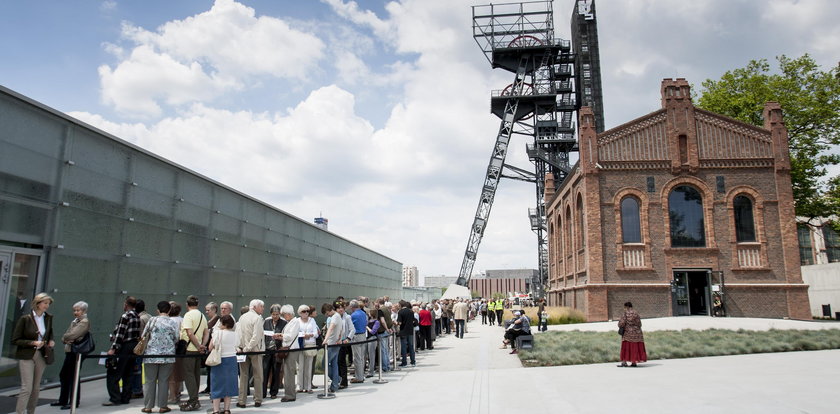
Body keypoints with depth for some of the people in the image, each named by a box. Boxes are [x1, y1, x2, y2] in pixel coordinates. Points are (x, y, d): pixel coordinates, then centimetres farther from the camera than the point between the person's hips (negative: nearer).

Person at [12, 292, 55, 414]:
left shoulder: (48, 318, 4)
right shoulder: (25, 318, -10)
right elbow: (15, 340, -8)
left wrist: (51, 341, 1)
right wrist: (33, 343, -19)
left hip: (41, 355, 5)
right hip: (26, 356, -5)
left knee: (36, 387, 11)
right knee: (27, 387, -10)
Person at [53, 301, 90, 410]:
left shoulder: (85, 322, -10)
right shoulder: (74, 321, 17)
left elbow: (72, 335, -21)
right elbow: (64, 337, 12)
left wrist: (65, 337, -1)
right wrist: (66, 340, -9)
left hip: (77, 352, -9)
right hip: (69, 351, 9)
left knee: (73, 377, -3)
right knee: (63, 375, 16)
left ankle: (74, 402, 6)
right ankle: (63, 400, 29)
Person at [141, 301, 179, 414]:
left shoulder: (152, 321, 2)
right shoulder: (173, 323, 0)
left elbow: (143, 335, 9)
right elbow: (176, 339, 2)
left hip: (151, 354, 0)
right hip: (167, 355, 0)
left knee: (150, 380, 7)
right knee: (164, 381, 5)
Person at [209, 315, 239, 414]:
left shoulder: (218, 333, -13)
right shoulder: (235, 334, 0)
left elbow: (210, 347, -10)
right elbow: (236, 347, 5)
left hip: (220, 360, -4)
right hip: (232, 360, 4)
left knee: (217, 385, 5)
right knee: (228, 384, 12)